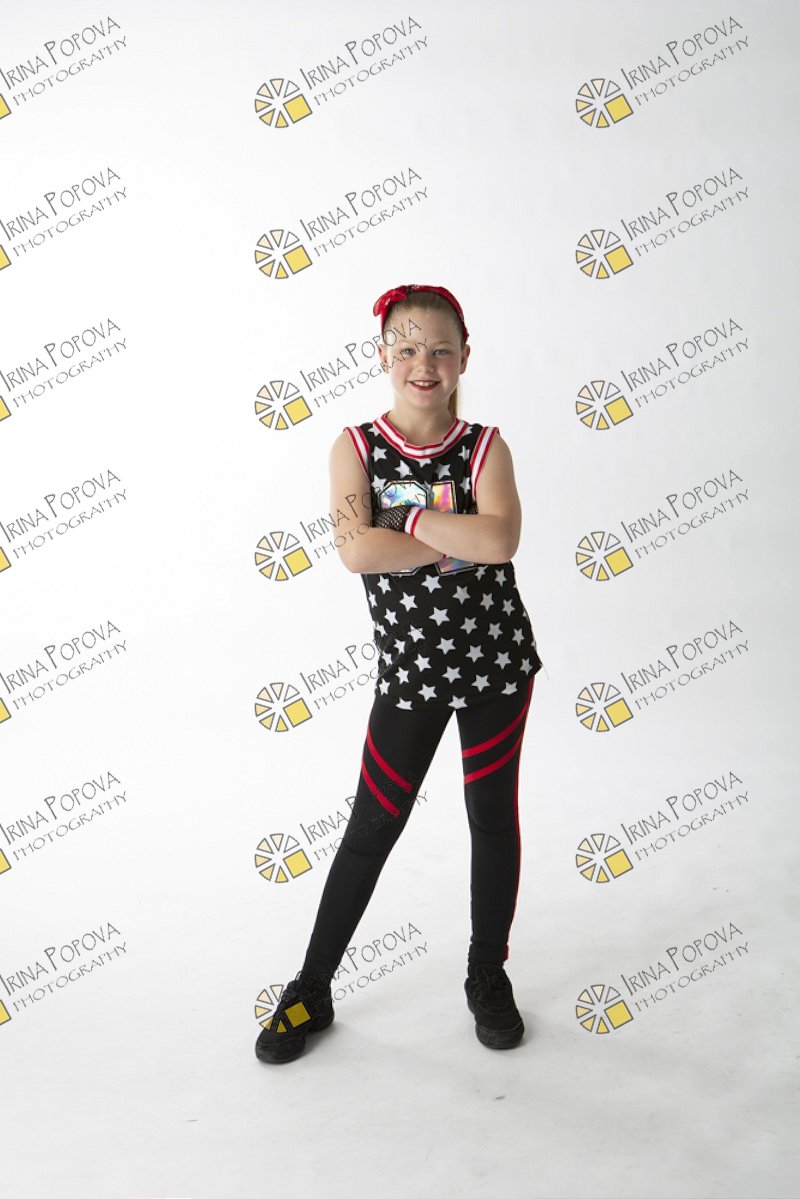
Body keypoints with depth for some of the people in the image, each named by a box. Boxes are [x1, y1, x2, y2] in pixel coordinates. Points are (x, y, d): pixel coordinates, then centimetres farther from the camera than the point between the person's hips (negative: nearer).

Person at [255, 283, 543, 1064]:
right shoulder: (355, 447, -3)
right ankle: (310, 991, 24)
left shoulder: (485, 446, -2)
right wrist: (459, 541, -16)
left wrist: (404, 517, -17)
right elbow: (357, 550, -19)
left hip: (495, 659, 1)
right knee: (370, 828, 7)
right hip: (408, 669, 0)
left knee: (493, 818, 11)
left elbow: (501, 539, -20)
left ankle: (488, 977, 33)